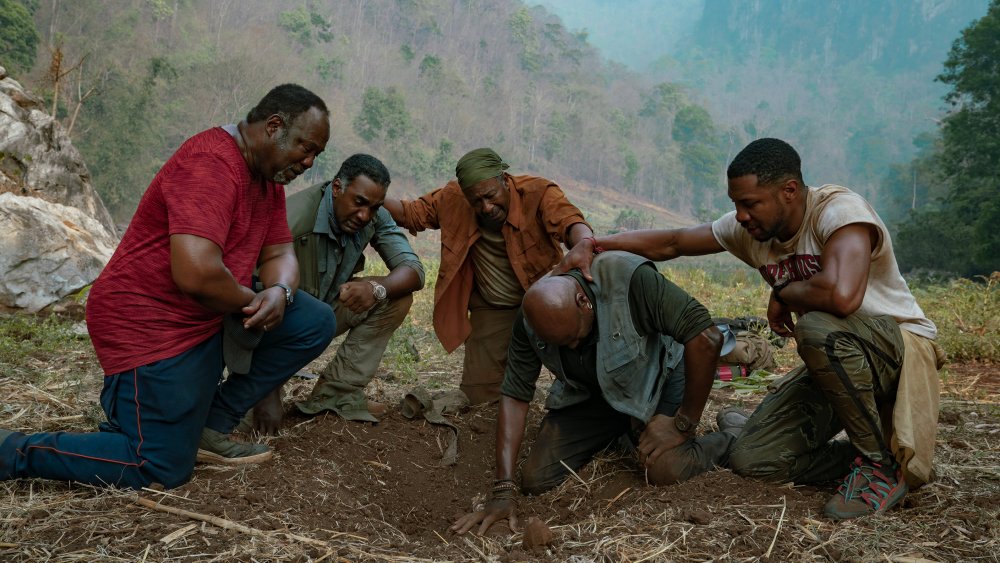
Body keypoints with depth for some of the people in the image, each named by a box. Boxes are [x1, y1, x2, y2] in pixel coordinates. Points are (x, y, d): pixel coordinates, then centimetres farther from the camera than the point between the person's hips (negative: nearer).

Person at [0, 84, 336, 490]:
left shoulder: (268, 176, 8)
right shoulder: (211, 164, -23)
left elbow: (279, 254, 9)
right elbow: (196, 273, -35)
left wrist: (279, 291, -14)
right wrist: (252, 300, -16)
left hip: (214, 317, 9)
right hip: (150, 325, -9)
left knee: (315, 323, -1)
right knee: (163, 469, -8)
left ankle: (211, 426, 5)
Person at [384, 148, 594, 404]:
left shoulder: (538, 192, -21)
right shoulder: (453, 198, -9)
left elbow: (569, 220, -37)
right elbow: (411, 212, 1)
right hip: (490, 311, 2)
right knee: (479, 394, -5)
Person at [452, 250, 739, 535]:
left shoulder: (631, 280, -35)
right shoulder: (531, 318, -20)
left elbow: (706, 338, -34)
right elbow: (515, 395, -16)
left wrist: (683, 425, -26)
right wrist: (502, 492, -21)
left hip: (655, 379, -4)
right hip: (588, 393, 4)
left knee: (666, 470, -29)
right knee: (535, 480, -8)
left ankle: (724, 443, 5)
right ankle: (619, 434, 17)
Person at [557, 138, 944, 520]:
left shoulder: (839, 209, -24)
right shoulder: (749, 229, -3)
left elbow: (841, 295, -42)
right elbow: (670, 243, 3)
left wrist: (783, 293, -21)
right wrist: (592, 245, -9)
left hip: (901, 345, -6)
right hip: (837, 361, 6)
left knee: (817, 327, -39)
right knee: (750, 460, -9)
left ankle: (883, 465, -17)